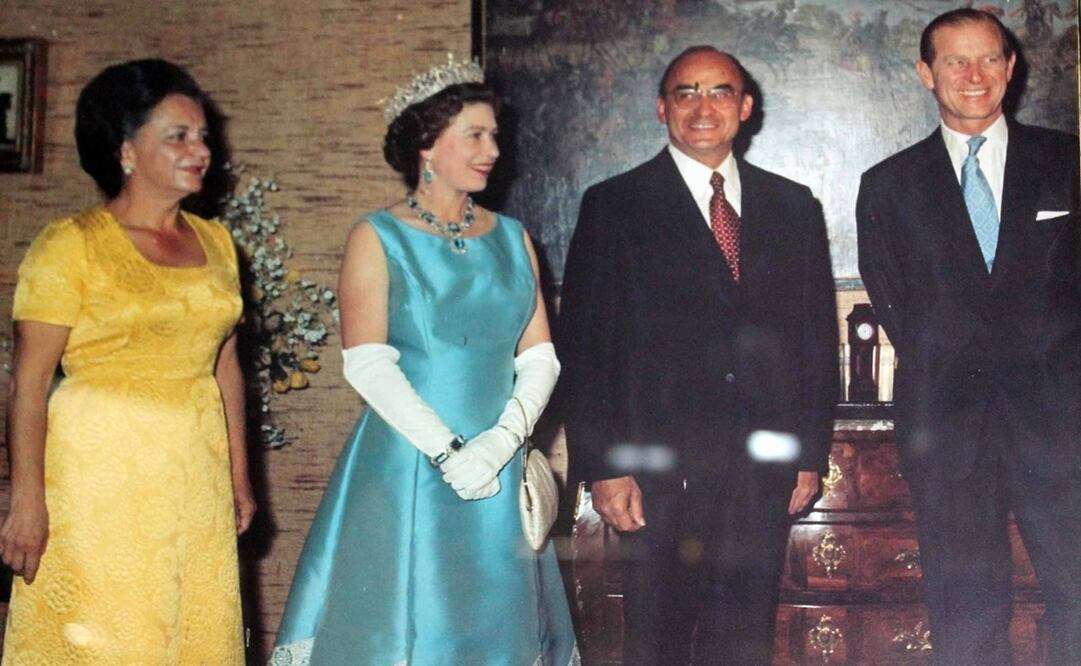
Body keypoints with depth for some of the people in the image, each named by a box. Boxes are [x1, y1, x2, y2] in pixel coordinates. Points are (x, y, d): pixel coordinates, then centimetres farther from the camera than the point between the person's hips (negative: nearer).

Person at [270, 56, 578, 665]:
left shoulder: (512, 238, 10)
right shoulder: (379, 239, -1)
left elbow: (540, 357, 4)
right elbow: (367, 363, -11)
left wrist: (502, 440, -12)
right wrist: (445, 451, -18)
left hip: (498, 471, 4)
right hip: (405, 468, -4)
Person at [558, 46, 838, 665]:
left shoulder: (794, 207, 11)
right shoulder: (614, 206, 1)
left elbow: (819, 335, 12)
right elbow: (584, 346, -3)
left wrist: (812, 453, 7)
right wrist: (603, 467, -10)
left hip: (765, 467, 3)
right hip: (660, 468, -3)